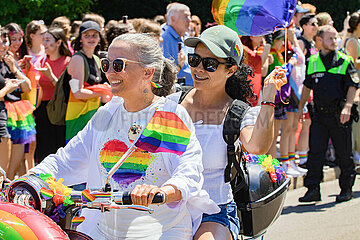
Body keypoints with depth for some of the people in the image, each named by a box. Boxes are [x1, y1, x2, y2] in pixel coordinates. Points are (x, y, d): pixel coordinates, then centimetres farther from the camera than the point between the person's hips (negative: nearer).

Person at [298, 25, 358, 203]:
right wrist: (301, 107, 21)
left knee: (344, 154, 4)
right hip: (319, 114, 3)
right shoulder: (312, 62, 9)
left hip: (339, 115, -3)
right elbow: (307, 85, 21)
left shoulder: (345, 61, 0)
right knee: (315, 152, -3)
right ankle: (313, 190, 0)